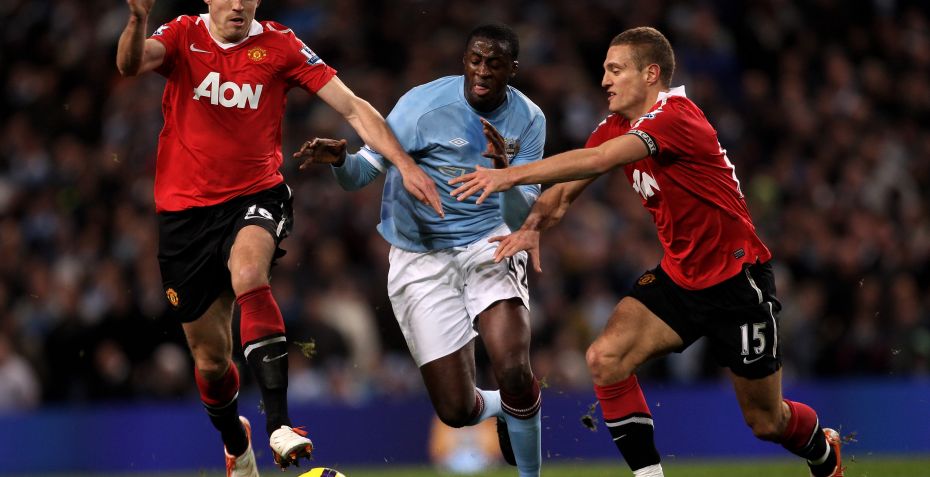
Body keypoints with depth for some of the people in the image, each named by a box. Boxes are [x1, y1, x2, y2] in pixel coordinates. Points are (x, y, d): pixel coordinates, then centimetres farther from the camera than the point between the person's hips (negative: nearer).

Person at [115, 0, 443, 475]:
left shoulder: (279, 45, -3)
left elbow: (352, 107, -5)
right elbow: (130, 64, -21)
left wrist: (405, 164, -15)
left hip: (255, 199, -2)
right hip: (184, 211, 2)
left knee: (248, 273, -36)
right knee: (210, 357, 7)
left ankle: (279, 426, -41)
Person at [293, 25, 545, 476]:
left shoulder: (528, 120, -3)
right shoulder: (424, 104, -11)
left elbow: (519, 218, -7)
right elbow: (360, 174, -8)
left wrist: (506, 175, -28)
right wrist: (339, 159, -32)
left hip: (489, 248, 1)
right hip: (422, 259, -1)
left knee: (515, 375, -25)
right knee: (456, 410, -5)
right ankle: (501, 407, 33)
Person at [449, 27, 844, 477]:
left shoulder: (675, 116, -25)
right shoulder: (615, 126, 1)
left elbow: (598, 161, -37)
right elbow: (567, 187, 0)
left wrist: (511, 175, -39)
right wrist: (533, 224, -22)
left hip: (737, 278, -7)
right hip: (678, 275, 7)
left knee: (766, 421, 5)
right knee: (605, 358, -17)